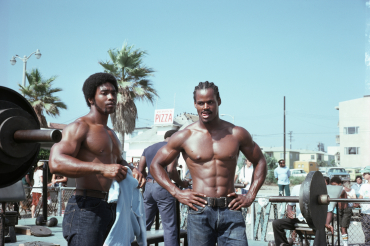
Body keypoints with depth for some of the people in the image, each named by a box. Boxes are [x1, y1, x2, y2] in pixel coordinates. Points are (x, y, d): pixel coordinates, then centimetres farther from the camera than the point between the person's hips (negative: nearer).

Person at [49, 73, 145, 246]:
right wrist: (102, 168, -34)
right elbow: (56, 163, -23)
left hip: (111, 210, 9)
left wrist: (132, 170, 11)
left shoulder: (110, 134, 22)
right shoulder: (79, 127, -7)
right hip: (86, 209, -9)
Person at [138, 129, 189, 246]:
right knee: (169, 227, -3)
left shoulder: (148, 149, 17)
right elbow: (171, 170, -15)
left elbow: (140, 170, 12)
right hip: (163, 187, -6)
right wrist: (181, 183, -2)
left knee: (144, 224, 13)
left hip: (148, 186, 6)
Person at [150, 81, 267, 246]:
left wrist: (251, 195, 6)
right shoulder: (184, 137, 2)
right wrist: (177, 193, -2)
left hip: (231, 211, 1)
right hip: (200, 211, -1)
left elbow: (260, 162, 17)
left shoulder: (237, 134, 6)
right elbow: (156, 165, 9)